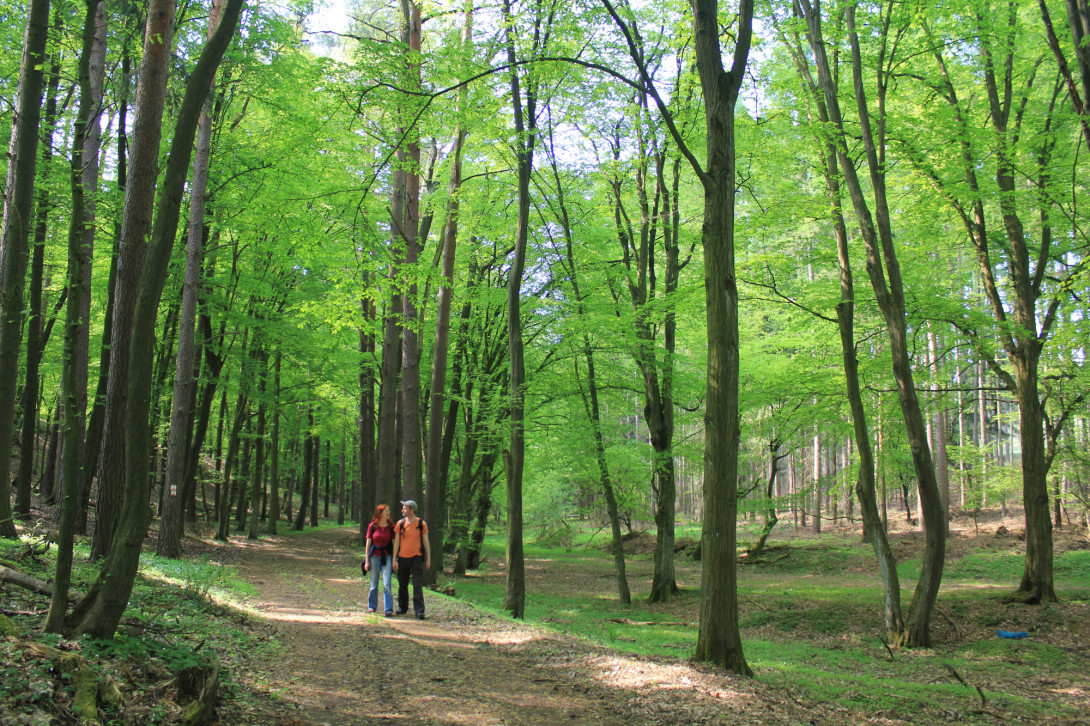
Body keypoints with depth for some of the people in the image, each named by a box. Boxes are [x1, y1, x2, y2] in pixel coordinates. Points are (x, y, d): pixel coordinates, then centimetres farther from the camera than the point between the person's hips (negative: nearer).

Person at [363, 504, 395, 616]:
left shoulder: (391, 527, 3)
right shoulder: (372, 526, 0)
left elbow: (394, 543, 5)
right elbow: (368, 543, 4)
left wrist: (394, 559, 0)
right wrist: (367, 560, 2)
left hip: (387, 556, 0)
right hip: (374, 556, 1)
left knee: (387, 584, -9)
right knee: (374, 584, 10)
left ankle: (389, 609, -7)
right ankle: (372, 606, 27)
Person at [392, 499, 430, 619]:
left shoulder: (421, 524, 0)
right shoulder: (400, 524, 3)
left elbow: (426, 542, 6)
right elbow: (396, 542, 5)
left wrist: (428, 559, 6)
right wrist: (394, 559, -1)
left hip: (416, 558, -2)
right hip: (402, 558, 2)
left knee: (418, 586, -7)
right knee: (402, 585, 11)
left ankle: (419, 611, -5)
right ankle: (402, 607, 26)